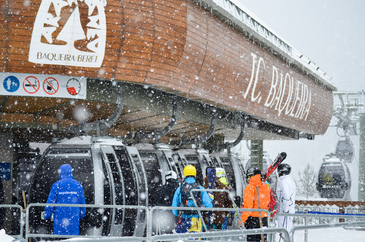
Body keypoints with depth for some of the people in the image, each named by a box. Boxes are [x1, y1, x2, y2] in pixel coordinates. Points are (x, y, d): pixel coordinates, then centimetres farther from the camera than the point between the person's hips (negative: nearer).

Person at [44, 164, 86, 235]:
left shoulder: (57, 185, -1)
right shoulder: (78, 185, 7)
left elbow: (50, 202, -2)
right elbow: (82, 202, 11)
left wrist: (47, 215, 7)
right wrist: (81, 216, 22)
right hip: (74, 218, 2)